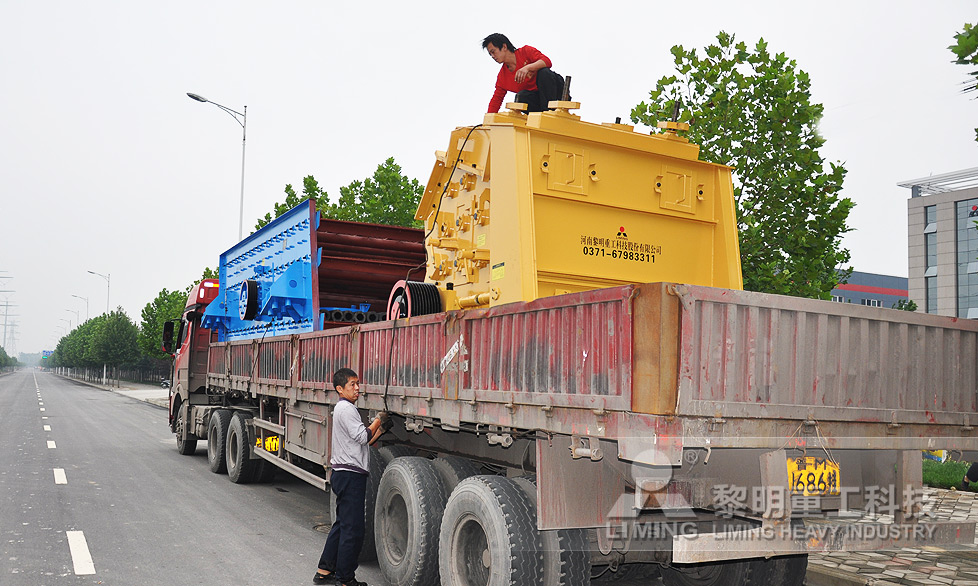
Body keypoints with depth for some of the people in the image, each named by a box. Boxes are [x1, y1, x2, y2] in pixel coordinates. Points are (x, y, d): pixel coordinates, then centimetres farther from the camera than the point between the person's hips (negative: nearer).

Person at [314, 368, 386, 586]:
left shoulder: (344, 408, 20)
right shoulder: (346, 409, -12)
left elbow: (360, 442, 20)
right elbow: (363, 437, -18)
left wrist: (380, 429, 12)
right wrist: (378, 419, -5)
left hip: (345, 475, 11)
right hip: (350, 475, -11)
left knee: (342, 524, 17)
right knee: (352, 529, -5)